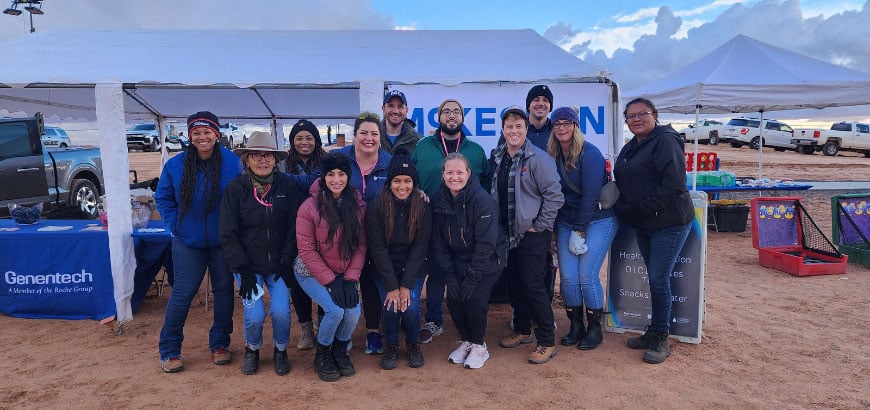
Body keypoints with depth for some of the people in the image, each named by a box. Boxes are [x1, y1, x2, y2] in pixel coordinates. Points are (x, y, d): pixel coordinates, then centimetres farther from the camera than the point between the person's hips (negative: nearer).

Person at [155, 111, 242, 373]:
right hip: (188, 242, 0)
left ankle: (219, 344, 25)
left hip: (223, 242, 0)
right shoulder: (175, 165, -3)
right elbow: (163, 198, 9)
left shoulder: (232, 163, -8)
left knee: (224, 290, 8)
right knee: (182, 293, 1)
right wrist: (175, 225, 0)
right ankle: (169, 350, 16)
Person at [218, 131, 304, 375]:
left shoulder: (288, 186, -4)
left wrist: (286, 263, -6)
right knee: (255, 315, -13)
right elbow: (228, 235, -4)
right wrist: (243, 270, -10)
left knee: (281, 312, -15)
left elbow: (294, 227, -1)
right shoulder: (236, 189, -5)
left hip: (279, 265, 1)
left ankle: (280, 351, 17)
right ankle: (252, 349, 21)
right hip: (248, 265, 0)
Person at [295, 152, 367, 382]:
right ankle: (322, 356, 8)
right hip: (311, 272, -3)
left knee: (354, 311, -17)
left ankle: (340, 351, 15)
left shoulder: (358, 205, -6)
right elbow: (306, 249, -15)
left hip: (344, 274, 3)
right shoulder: (309, 207, -16)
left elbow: (360, 245, -4)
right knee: (335, 310, -22)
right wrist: (330, 281, -18)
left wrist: (351, 278, -13)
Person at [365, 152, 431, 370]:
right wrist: (392, 286, -18)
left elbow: (420, 247, -10)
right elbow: (378, 248, -13)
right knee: (390, 306, -19)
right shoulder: (376, 206, -14)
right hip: (385, 268, 0)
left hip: (413, 268, 1)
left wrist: (406, 285, -16)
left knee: (411, 305, -18)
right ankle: (391, 345, 10)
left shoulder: (422, 206, -10)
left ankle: (413, 344, 12)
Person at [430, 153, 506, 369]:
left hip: (488, 260, -4)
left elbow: (486, 243, -22)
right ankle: (466, 340, 16)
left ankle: (479, 345, 7)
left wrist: (472, 277, -23)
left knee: (474, 298, -19)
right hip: (457, 260, 4)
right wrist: (449, 274, -11)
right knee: (453, 299, -10)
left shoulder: (482, 199, -22)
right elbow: (437, 240, -4)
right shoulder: (438, 199, -7)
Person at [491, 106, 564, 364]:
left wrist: (539, 225, -14)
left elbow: (554, 195, -15)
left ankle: (546, 342, 7)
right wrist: (496, 223, 10)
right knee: (514, 283, 15)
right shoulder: (497, 158, 8)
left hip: (532, 234, -7)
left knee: (533, 285, -6)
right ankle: (521, 330, 32)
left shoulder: (538, 158, -13)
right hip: (507, 233, 7)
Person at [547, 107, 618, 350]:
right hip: (566, 222, 5)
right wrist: (557, 229, 1)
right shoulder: (552, 156, 3)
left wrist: (579, 231, -16)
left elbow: (591, 194, -16)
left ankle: (595, 329, 14)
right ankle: (576, 326, 20)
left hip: (597, 221, -5)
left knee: (587, 276, -7)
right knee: (567, 277, 0)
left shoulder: (590, 154, -14)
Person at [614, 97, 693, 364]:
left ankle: (661, 339, 8)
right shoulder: (630, 148, 15)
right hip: (643, 225, 8)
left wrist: (642, 208, -19)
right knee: (654, 278, 13)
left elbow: (674, 185, -21)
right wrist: (624, 209, 5)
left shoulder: (665, 141, -13)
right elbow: (625, 185, 23)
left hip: (670, 223, -8)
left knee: (658, 279, -6)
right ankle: (655, 331, 24)